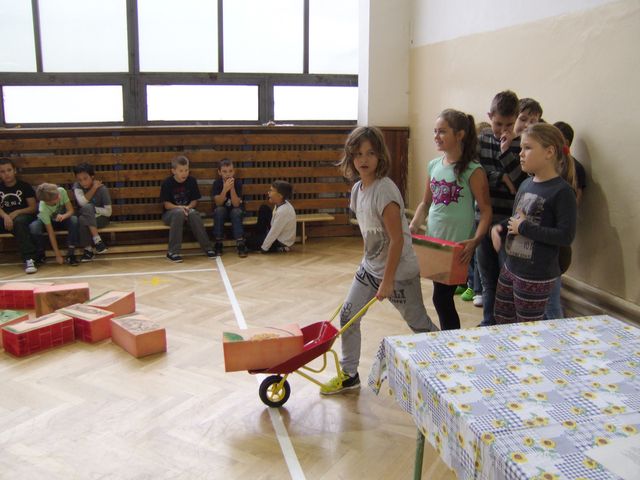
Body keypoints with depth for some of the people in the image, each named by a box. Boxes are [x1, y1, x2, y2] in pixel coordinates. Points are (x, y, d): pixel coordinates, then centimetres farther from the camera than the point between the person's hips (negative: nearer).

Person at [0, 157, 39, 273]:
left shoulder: (24, 186, 6)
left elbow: (33, 207, -1)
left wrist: (16, 213, -18)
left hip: (22, 216, -3)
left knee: (19, 221, -39)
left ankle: (29, 259, -43)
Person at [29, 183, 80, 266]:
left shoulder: (61, 191, -29)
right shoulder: (43, 208, -34)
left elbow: (71, 210, -17)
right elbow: (51, 233, -30)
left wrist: (64, 216, -42)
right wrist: (58, 255, -28)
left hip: (61, 218, 2)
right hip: (48, 222, -2)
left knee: (74, 220, -30)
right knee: (33, 227, -34)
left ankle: (70, 254, -21)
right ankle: (40, 255, -8)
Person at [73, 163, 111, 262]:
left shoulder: (102, 189, -13)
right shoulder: (77, 186, -4)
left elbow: (108, 212, -13)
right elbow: (82, 202, -22)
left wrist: (91, 209, -17)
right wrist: (93, 188, -19)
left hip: (100, 218, -2)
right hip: (85, 218, 3)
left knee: (87, 207, -33)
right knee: (82, 220, -33)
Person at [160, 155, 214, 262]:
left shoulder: (191, 181, 0)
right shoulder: (167, 183, -8)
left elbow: (194, 200, 3)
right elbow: (166, 204, -9)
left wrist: (188, 207, -18)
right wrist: (180, 208, -25)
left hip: (188, 210, 2)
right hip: (170, 213, -2)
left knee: (194, 213, -33)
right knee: (178, 213, -37)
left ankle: (207, 248, -26)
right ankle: (173, 252, -35)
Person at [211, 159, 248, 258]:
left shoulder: (238, 182, -14)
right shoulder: (217, 183, -13)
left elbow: (236, 204, -21)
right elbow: (218, 203, -22)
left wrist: (232, 188, -32)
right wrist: (225, 189, -36)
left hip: (235, 211, -1)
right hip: (222, 212, 1)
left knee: (236, 211, -32)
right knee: (219, 210, -31)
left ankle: (240, 244, -33)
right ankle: (218, 243, -23)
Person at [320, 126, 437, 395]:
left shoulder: (385, 191, -24)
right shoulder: (357, 189, 2)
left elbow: (397, 239, -24)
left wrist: (387, 280, -21)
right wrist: (370, 263, 16)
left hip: (398, 271, -8)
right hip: (370, 266, 8)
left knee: (419, 325, 8)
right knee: (347, 316, 7)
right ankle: (349, 374, 22)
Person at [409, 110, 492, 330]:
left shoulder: (472, 170, -12)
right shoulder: (434, 166, 7)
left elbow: (486, 209, -13)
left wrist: (475, 240, -26)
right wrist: (413, 225, -1)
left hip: (458, 247, -6)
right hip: (433, 243, 6)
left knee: (441, 298, -4)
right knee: (443, 298, 15)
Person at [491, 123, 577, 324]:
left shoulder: (562, 191, -17)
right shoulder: (526, 184, 6)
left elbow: (566, 236, -23)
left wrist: (525, 228, -21)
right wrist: (499, 227, 1)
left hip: (536, 276, -8)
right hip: (510, 267, 8)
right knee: (502, 320, 21)